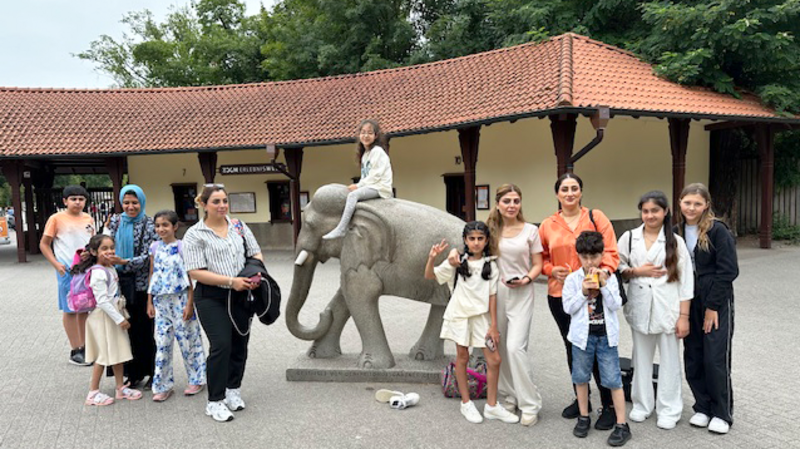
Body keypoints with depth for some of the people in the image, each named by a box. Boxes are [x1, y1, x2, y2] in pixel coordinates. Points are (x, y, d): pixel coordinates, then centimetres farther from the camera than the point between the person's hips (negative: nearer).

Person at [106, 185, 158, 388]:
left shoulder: (149, 225, -5)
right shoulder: (115, 221, 9)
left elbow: (148, 256, -11)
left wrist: (125, 262, -24)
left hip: (141, 284, -4)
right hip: (120, 282, 4)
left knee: (145, 329, 2)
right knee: (127, 328, 8)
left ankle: (152, 372, 15)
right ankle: (134, 373, 21)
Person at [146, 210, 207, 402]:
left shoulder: (182, 247, -6)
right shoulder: (155, 247, 7)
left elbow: (190, 277, -7)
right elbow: (152, 275, 11)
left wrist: (190, 303, -11)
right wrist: (149, 302, 8)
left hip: (180, 300, -4)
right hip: (161, 302, 4)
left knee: (188, 341, 4)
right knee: (162, 344, 7)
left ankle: (197, 379, 20)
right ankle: (163, 386, 17)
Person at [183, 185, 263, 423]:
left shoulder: (239, 226, 10)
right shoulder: (195, 234, -5)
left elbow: (256, 253, 14)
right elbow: (196, 272, -12)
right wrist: (231, 281, -19)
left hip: (241, 296, 5)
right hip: (212, 298, -5)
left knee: (240, 343, 11)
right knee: (221, 345, -11)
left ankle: (233, 390, 31)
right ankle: (215, 402, 3)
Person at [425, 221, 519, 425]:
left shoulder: (490, 265, -2)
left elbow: (492, 296, -2)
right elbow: (429, 276, -4)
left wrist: (494, 325, -4)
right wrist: (431, 258, -23)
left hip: (482, 316, 1)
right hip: (460, 315, -1)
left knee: (494, 360, 1)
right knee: (462, 357, 9)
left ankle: (492, 406, 18)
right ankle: (466, 403, 25)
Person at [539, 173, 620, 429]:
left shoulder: (596, 217, 0)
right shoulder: (547, 225, 5)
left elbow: (610, 251, -6)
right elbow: (541, 259, 13)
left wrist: (604, 271, -25)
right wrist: (552, 270, -7)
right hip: (560, 295, 3)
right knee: (572, 348, 15)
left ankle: (609, 406, 15)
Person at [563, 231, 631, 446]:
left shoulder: (610, 278, -1)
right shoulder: (572, 279, -3)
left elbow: (616, 305, -8)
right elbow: (568, 307, -6)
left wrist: (603, 285, -17)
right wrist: (583, 292, -17)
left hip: (606, 335, -1)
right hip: (582, 334, 1)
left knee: (613, 380, 1)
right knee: (581, 377, 13)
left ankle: (622, 424, 10)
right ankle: (584, 417, 30)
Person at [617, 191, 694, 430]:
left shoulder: (675, 242, -2)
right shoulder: (629, 238, 2)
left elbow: (685, 281, -3)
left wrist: (684, 316, -6)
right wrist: (637, 271, -12)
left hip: (667, 309, -2)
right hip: (640, 308, 2)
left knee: (670, 360, 6)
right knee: (641, 358, 12)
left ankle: (669, 410, 19)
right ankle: (642, 405, 26)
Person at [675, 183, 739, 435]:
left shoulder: (717, 230, -10)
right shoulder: (677, 232, 4)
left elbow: (728, 271, -12)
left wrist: (712, 306, -13)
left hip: (716, 303, -4)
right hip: (689, 303, 5)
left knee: (715, 359, -2)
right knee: (693, 359, 8)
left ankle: (722, 413, 15)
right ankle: (703, 407, 24)